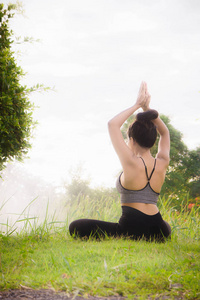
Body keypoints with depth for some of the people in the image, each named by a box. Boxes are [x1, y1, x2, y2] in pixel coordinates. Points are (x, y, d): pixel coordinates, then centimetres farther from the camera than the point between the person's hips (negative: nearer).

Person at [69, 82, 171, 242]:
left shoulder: (132, 163, -12)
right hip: (158, 234, 6)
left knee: (75, 227, 3)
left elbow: (113, 124, -4)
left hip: (131, 228, -6)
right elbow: (164, 133, 23)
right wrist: (147, 108, 15)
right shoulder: (162, 164, 3)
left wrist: (137, 105, 4)